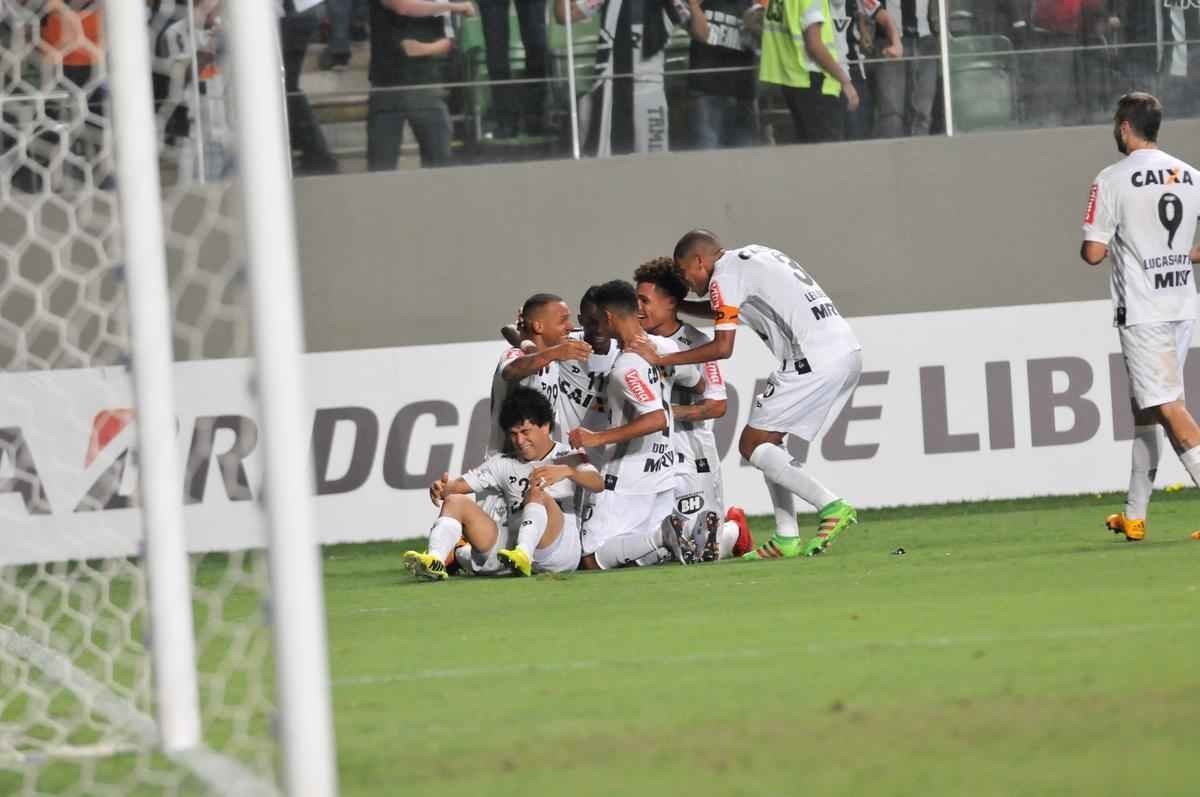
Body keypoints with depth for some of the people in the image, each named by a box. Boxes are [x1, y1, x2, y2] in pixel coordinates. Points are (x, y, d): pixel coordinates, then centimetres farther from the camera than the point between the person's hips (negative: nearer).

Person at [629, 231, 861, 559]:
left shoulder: (725, 275, -3)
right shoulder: (754, 256, 25)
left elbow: (723, 347, -9)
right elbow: (728, 311, 42)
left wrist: (661, 359, -2)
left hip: (813, 359, -9)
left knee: (752, 444, -3)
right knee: (768, 441, 17)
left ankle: (831, 507, -13)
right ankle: (786, 539, 11)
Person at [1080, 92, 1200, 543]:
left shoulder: (1113, 181, -8)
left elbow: (1093, 253, -11)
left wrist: (1092, 245, 12)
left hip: (1142, 314, -7)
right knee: (1144, 408, 16)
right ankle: (1134, 516, 22)